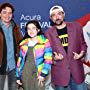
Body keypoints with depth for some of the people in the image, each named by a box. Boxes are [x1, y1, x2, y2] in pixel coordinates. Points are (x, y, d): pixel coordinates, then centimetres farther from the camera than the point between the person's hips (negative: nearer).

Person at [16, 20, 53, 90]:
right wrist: (18, 76, 11)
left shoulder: (45, 42, -5)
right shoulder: (24, 44, 8)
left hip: (38, 74, -3)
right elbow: (20, 60, 11)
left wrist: (43, 74, -17)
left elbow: (48, 59, -10)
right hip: (25, 74, 4)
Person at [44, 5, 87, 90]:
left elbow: (82, 44, 12)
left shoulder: (76, 26, 4)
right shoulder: (48, 33, 1)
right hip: (59, 73, -1)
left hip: (77, 70, 1)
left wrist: (81, 54, -6)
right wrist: (54, 57, -14)